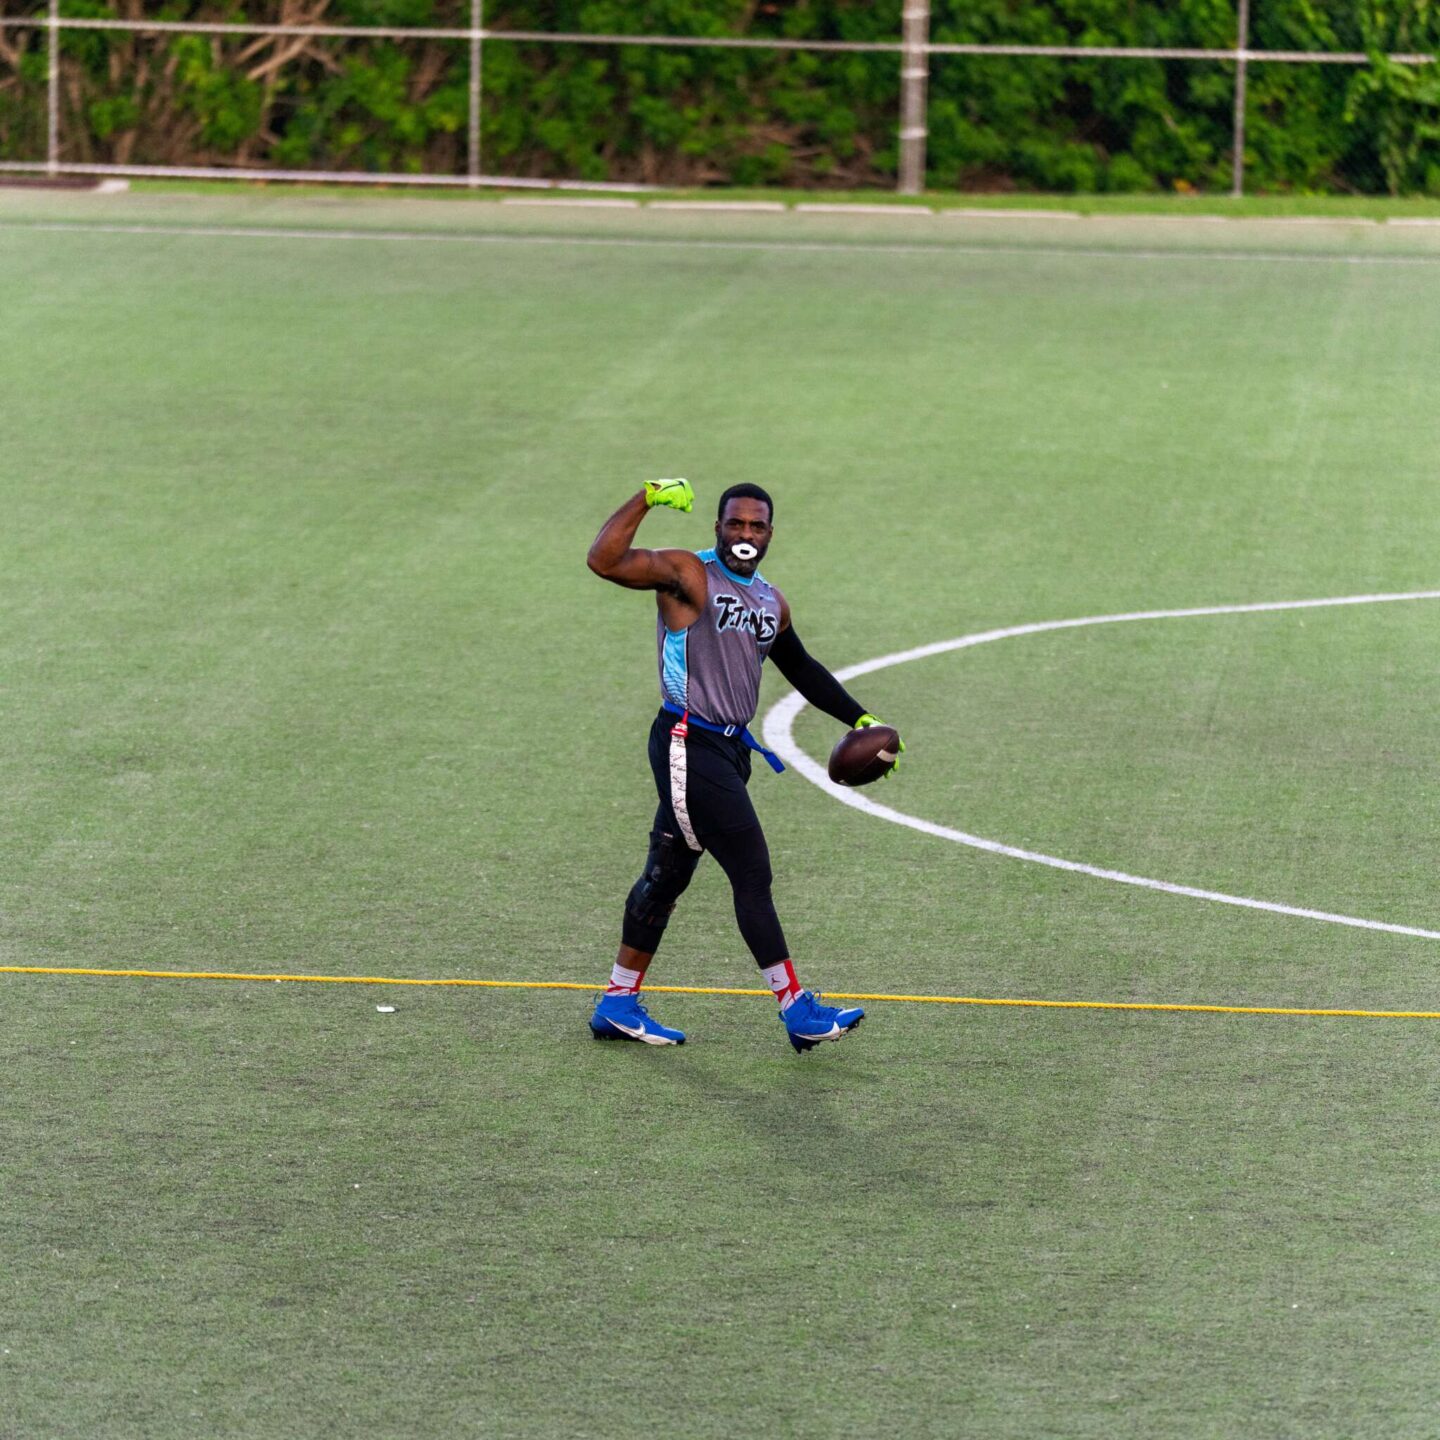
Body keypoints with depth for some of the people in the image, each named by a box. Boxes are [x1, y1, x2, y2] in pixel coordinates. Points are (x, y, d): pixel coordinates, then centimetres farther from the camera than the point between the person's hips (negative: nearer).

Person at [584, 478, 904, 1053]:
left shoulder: (770, 602, 14)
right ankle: (796, 1010, -7)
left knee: (667, 875, 14)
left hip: (728, 748, 8)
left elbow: (801, 669, 29)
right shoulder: (686, 574, -10)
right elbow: (604, 561, -23)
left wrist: (860, 719, 28)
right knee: (752, 873, -9)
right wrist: (646, 498, -25)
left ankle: (618, 1004, 22)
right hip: (688, 745, -8)